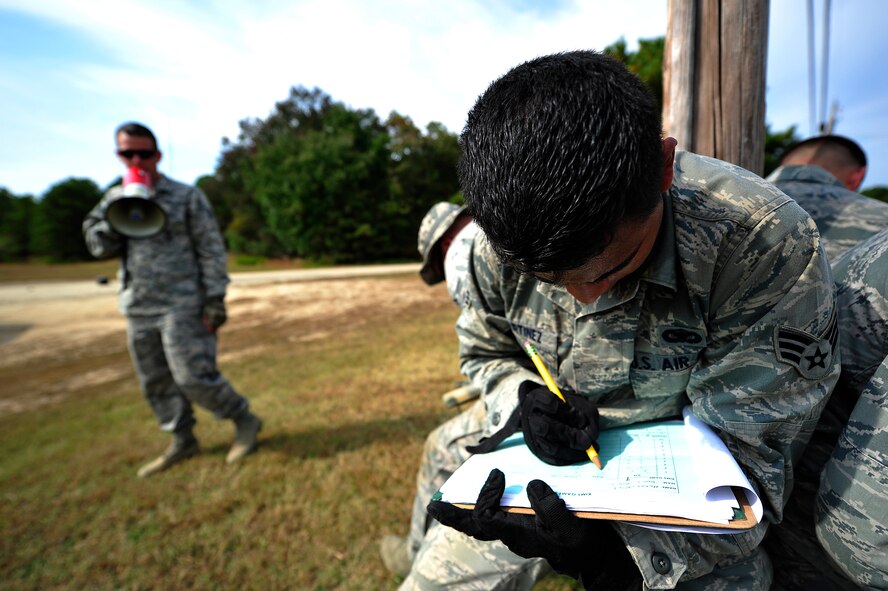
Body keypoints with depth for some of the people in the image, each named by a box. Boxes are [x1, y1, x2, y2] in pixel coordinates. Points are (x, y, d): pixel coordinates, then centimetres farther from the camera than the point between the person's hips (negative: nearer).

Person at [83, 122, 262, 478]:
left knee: (194, 376, -9)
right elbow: (98, 245, 6)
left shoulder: (187, 196, -2)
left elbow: (212, 251, -6)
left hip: (183, 305, -6)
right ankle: (182, 442, 26)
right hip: (138, 309, 6)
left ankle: (244, 421, 10)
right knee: (156, 382, 11)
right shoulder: (114, 199, 13)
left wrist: (215, 299, -13)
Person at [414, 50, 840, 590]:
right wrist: (526, 398, -20)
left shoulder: (767, 243, -27)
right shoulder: (503, 240, -18)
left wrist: (620, 545, -36)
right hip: (548, 464, 2)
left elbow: (748, 455, -22)